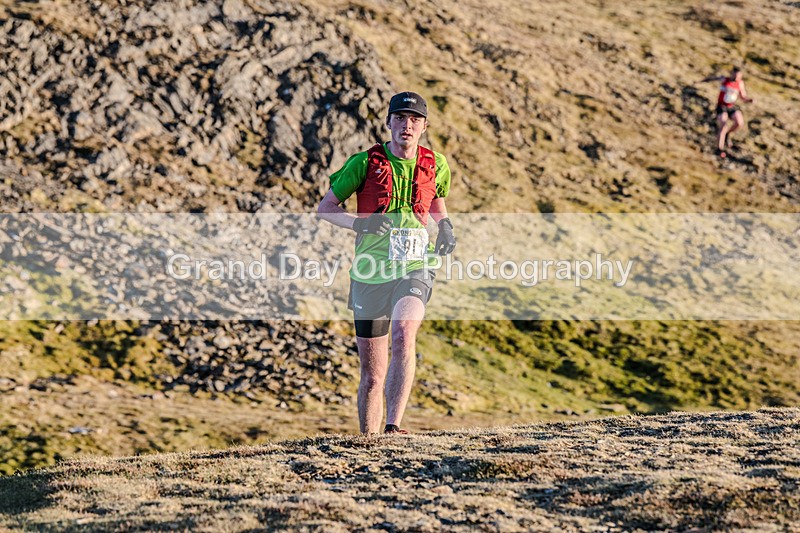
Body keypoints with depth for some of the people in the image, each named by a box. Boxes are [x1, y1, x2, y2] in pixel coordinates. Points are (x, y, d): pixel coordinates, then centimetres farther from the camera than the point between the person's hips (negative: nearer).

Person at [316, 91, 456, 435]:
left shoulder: (436, 165, 6)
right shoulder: (365, 163, -2)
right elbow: (324, 209, 4)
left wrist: (445, 227, 5)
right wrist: (358, 223, -14)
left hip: (414, 267, 0)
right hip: (370, 273, 0)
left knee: (404, 335, -31)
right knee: (372, 374, 7)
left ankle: (392, 427, -35)